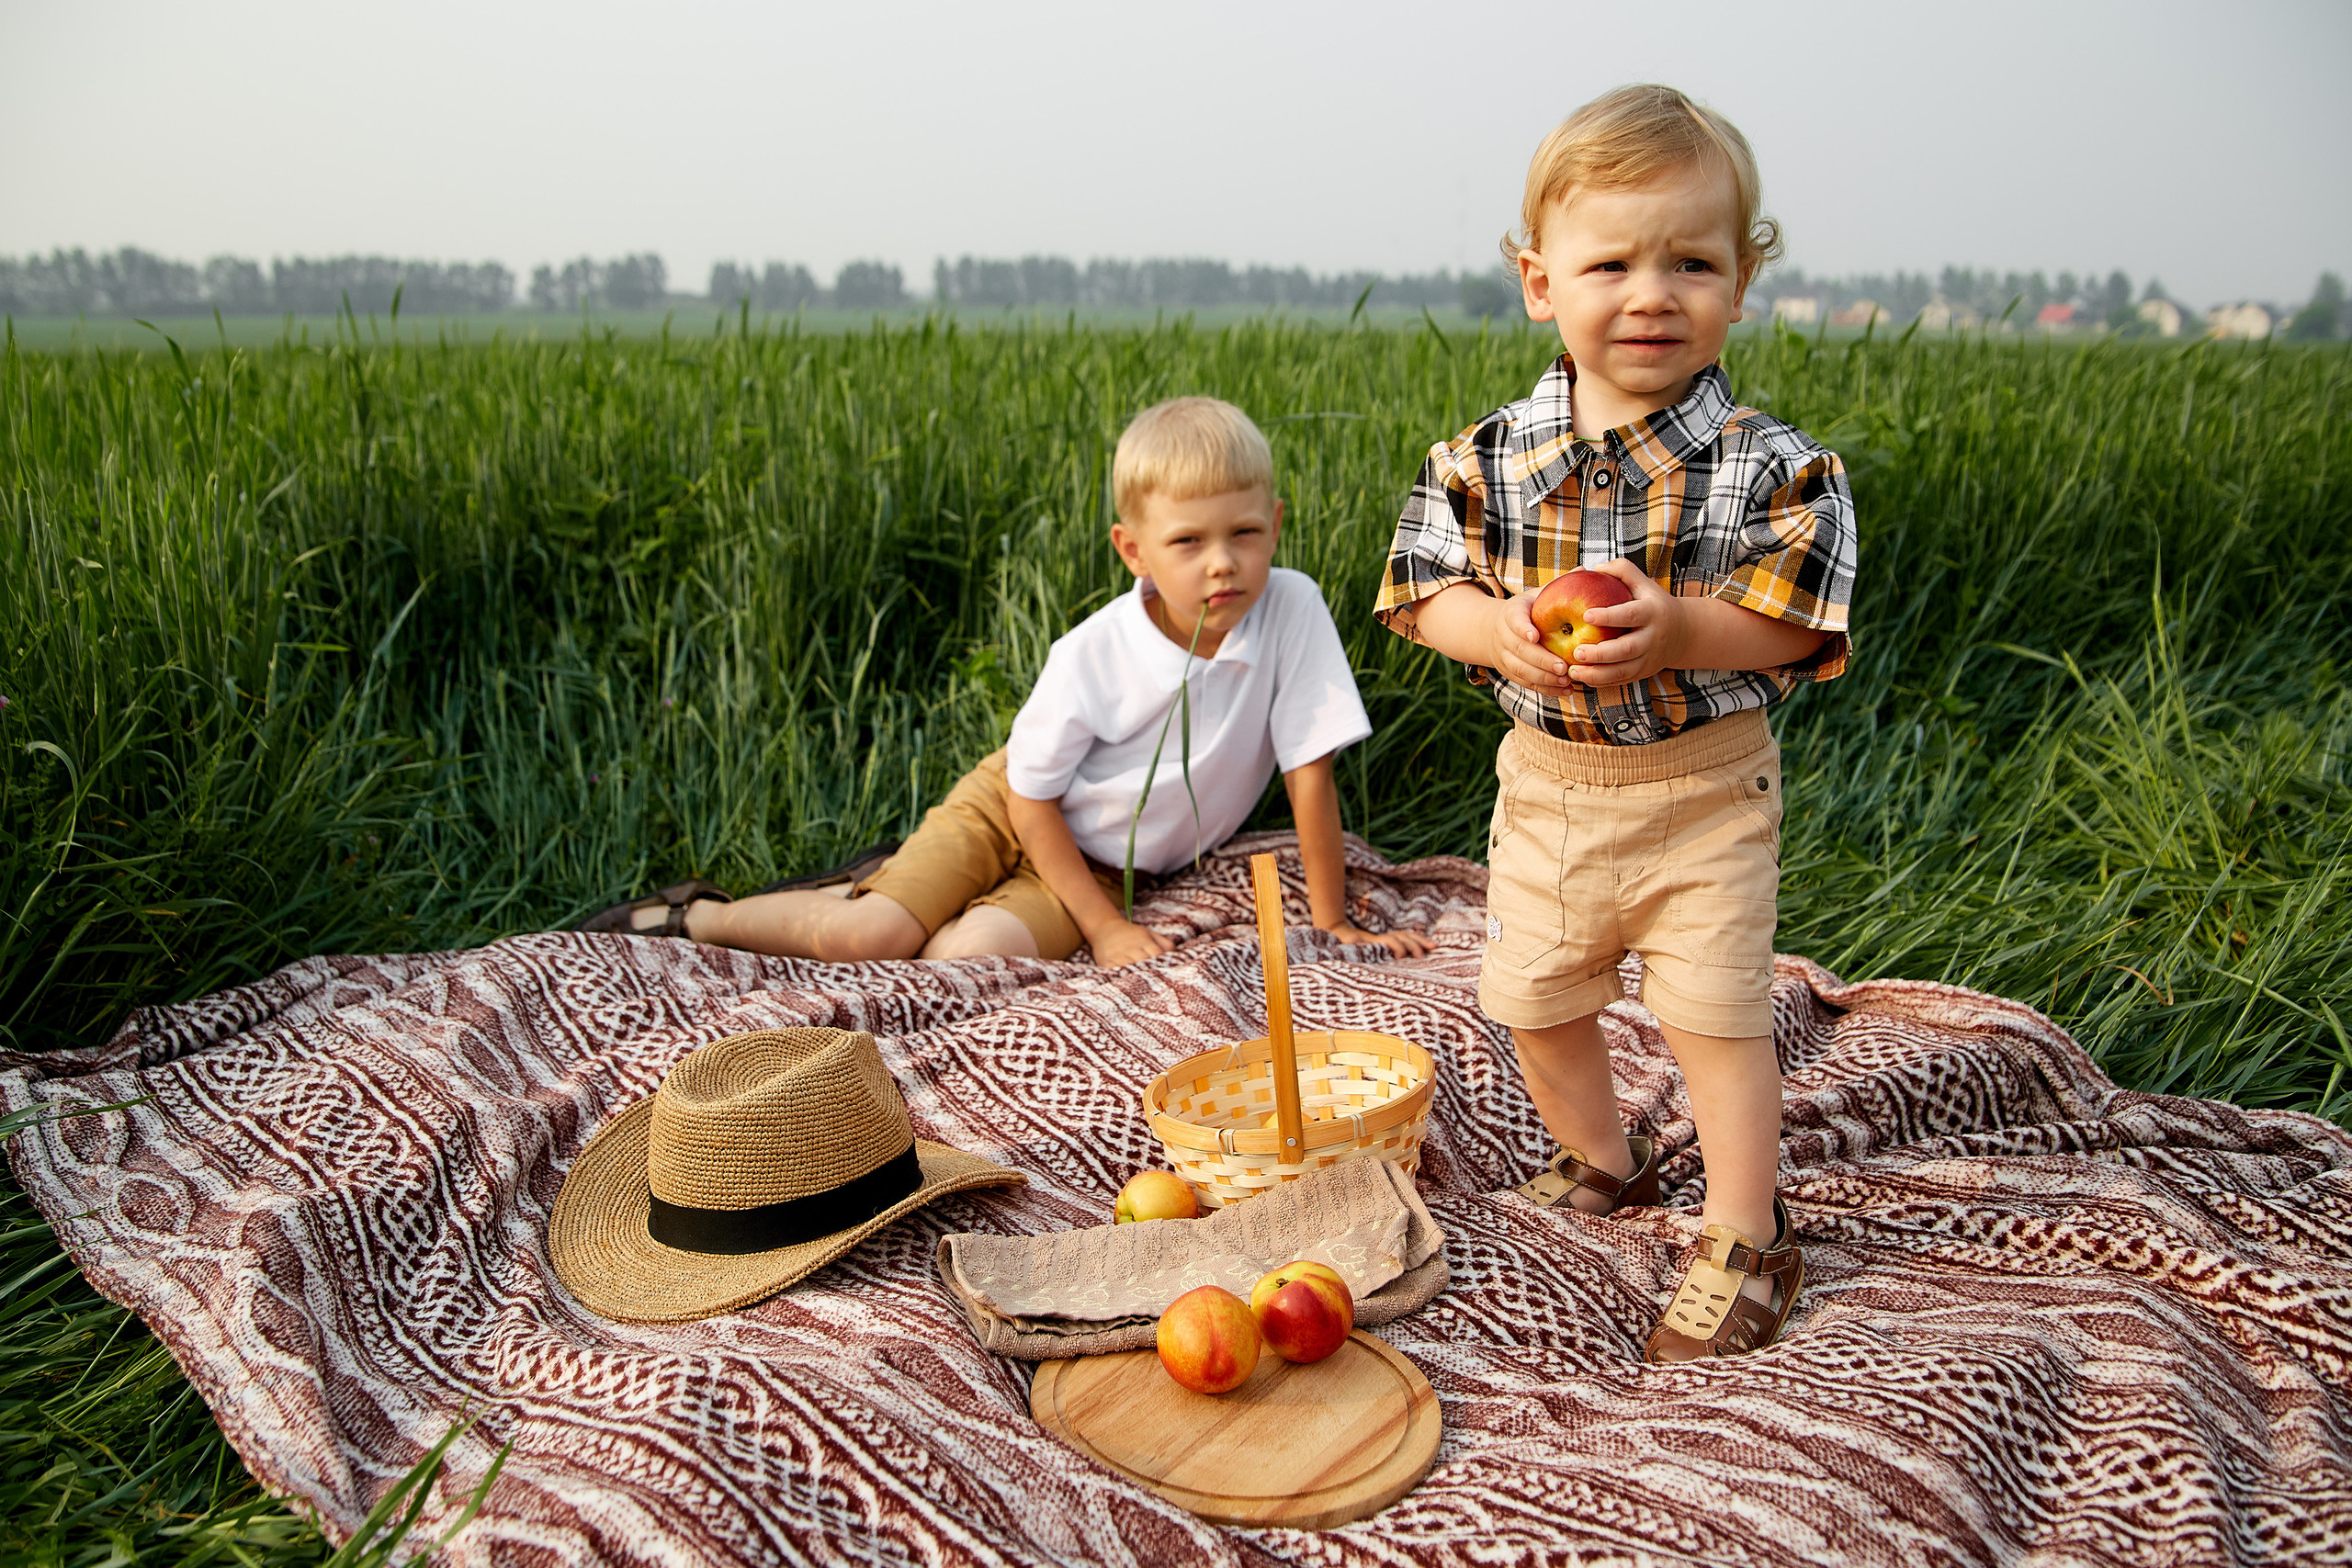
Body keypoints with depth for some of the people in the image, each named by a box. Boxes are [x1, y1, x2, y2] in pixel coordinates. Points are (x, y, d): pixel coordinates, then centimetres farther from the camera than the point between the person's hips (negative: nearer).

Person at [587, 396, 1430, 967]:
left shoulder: (1293, 609, -22)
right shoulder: (1093, 654, -24)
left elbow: (1311, 773, -15)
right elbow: (1032, 796, -13)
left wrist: (1332, 921, -11)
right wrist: (1104, 928, -15)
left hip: (1108, 859, 2)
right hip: (1017, 813, -1)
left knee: (970, 954, -26)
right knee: (871, 937, -21)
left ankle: (893, 882, 6)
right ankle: (696, 915, 6)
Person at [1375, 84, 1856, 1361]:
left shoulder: (1769, 466, -13)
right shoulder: (1489, 459, -6)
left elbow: (1795, 623, -13)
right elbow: (1422, 588, -2)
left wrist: (1677, 630, -31)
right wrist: (1498, 630, -23)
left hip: (1705, 788, -3)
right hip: (1546, 778, 4)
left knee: (1715, 1015, 3)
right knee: (1532, 1002, 16)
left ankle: (1744, 1245, 22)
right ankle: (1600, 1164, 44)